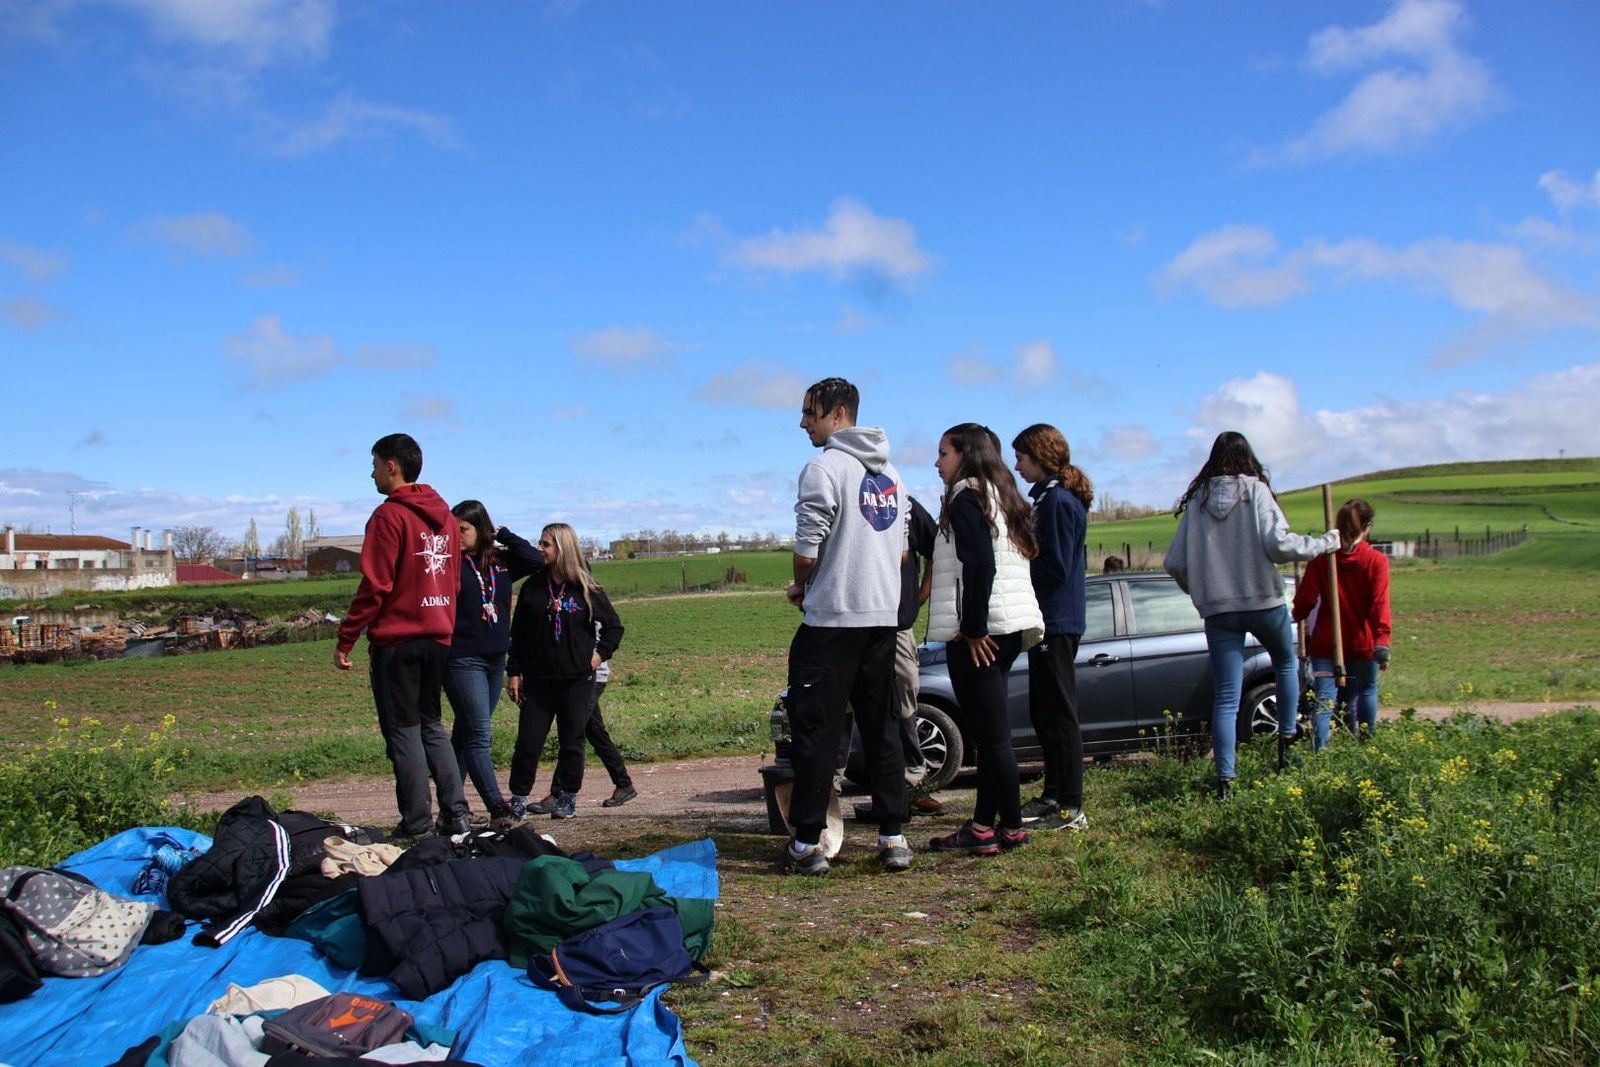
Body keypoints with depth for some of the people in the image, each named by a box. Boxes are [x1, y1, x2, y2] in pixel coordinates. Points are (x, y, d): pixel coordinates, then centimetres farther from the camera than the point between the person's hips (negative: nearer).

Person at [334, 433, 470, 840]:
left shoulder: (390, 515, -11)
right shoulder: (444, 516, 12)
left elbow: (374, 585, -15)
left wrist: (345, 639, -10)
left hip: (397, 640, -7)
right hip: (438, 637, 7)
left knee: (403, 730, 1)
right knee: (431, 725, 15)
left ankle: (416, 824, 3)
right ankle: (455, 813, 10)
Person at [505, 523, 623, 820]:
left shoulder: (587, 590, 0)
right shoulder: (532, 587, 5)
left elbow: (613, 626, 10)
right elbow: (518, 633, 7)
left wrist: (599, 654, -1)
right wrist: (513, 672, 3)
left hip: (577, 680, -1)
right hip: (537, 679, 1)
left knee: (572, 742, 4)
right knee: (528, 742, -1)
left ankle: (566, 798, 16)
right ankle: (519, 798, 9)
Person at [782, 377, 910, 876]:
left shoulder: (825, 467, -11)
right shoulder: (889, 471, 15)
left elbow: (807, 550, -14)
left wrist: (799, 586, 5)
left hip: (831, 618, -7)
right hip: (884, 616, 7)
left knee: (817, 729, -1)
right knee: (882, 727, 11)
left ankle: (808, 843, 3)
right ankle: (893, 838, 13)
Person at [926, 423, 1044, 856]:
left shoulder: (967, 498, -9)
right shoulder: (1002, 497, 19)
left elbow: (980, 566, -20)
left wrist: (973, 628, -19)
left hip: (979, 629, -10)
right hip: (1011, 624, 10)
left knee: (991, 731, -5)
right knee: (988, 729, 12)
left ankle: (1011, 828, -1)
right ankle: (983, 824, 18)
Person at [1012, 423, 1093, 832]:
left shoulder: (1057, 500, -14)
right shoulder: (1050, 497, 17)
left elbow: (1055, 567, -19)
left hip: (1056, 622, -11)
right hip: (1049, 619, 11)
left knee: (1058, 713, -6)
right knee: (1044, 711, 15)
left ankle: (1069, 807, -1)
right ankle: (1054, 795, 23)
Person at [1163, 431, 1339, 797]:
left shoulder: (1197, 500, 5)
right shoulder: (1256, 491, -4)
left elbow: (1174, 563, 3)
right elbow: (1278, 543, -16)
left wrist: (1197, 590, 22)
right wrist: (1324, 544, -1)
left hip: (1218, 611, 2)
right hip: (1263, 601, -2)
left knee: (1225, 699, 3)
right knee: (1286, 663, 28)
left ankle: (1224, 780, -2)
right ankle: (1286, 742, 26)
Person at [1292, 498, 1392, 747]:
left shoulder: (1321, 557, -2)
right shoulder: (1377, 560, -5)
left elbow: (1306, 599, -2)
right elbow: (1380, 604, -15)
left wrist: (1298, 618, 19)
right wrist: (1382, 640, -20)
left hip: (1325, 643, 0)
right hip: (1363, 643, 0)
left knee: (1325, 700, -6)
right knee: (1366, 691, 22)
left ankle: (1319, 751, -22)